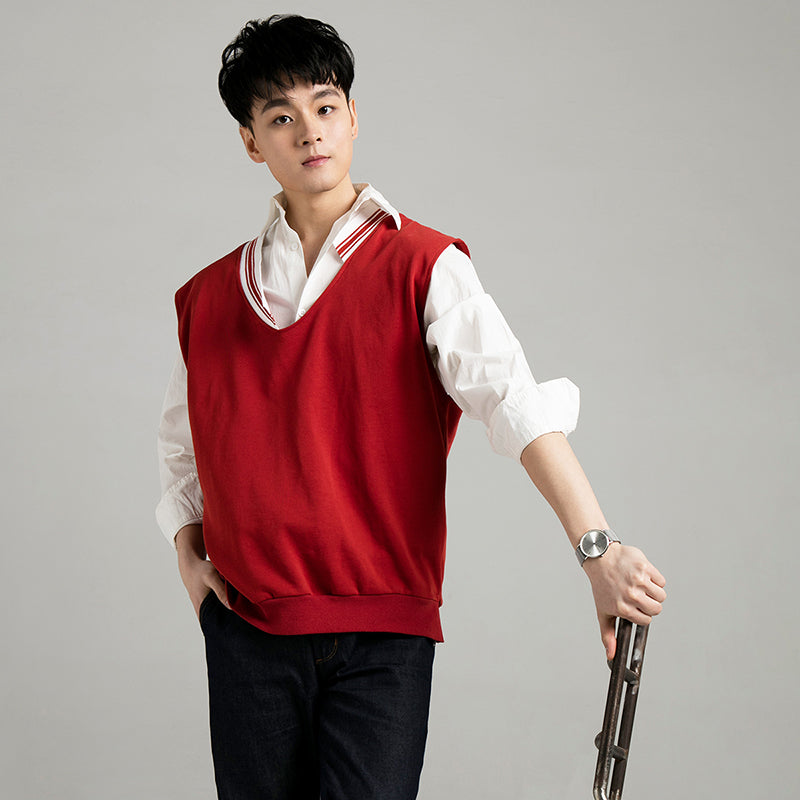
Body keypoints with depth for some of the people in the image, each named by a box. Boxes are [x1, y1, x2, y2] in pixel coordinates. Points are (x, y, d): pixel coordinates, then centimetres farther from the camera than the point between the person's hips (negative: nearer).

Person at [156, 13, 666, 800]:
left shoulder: (423, 266, -4)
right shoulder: (209, 297, 9)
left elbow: (514, 396, -17)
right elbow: (181, 441, 24)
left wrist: (596, 548, -28)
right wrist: (187, 554, 9)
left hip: (384, 633, -3)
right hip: (246, 627, 3)